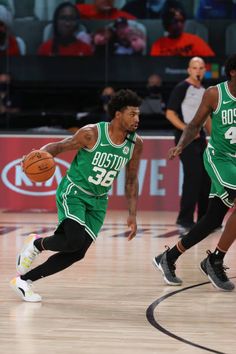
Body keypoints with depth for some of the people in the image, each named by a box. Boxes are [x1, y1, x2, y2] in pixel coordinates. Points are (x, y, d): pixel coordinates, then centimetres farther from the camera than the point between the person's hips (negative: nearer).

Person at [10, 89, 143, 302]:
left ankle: (23, 280, 9)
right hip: (73, 192, -5)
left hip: (98, 201, 6)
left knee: (77, 254, -3)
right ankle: (36, 244, 5)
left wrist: (132, 215, 3)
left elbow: (131, 181, 7)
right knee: (75, 240, -27)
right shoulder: (92, 134, -18)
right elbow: (59, 146, -6)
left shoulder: (135, 144, -5)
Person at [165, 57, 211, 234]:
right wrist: (187, 129, -24)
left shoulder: (204, 91, 14)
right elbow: (170, 113, -14)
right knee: (193, 176, -16)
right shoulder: (181, 88, -9)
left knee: (206, 178, 10)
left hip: (200, 137, 8)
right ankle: (185, 221, -13)